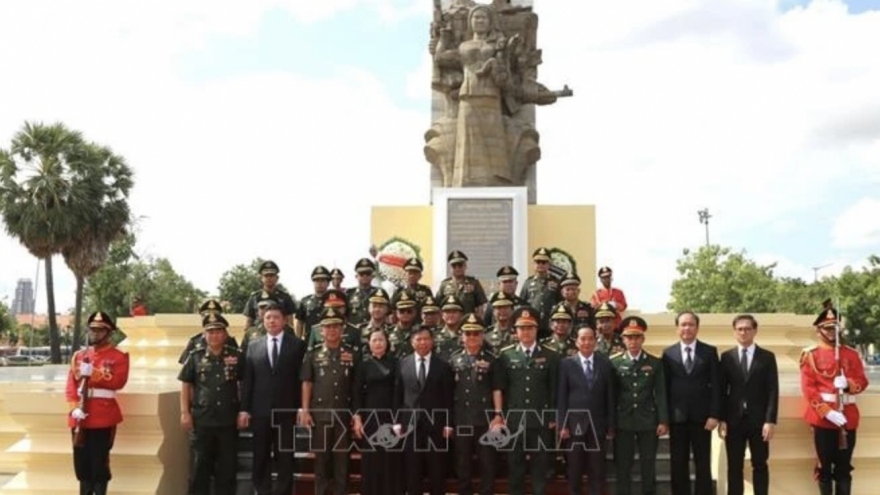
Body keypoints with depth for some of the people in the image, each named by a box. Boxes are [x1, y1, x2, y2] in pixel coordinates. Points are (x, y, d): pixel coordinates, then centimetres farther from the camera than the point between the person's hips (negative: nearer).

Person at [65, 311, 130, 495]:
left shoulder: (119, 357, 0)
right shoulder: (78, 355, 13)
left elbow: (118, 382, -13)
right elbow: (71, 385, 6)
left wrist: (92, 373, -21)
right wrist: (75, 408, -8)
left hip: (103, 417, -4)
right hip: (80, 417, 4)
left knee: (99, 462, -1)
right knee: (82, 462, 9)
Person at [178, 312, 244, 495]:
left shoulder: (237, 356, 1)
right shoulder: (195, 356, 2)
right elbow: (185, 385, 5)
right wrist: (185, 413, -2)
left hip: (228, 420, 0)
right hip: (201, 420, 0)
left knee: (227, 466, 8)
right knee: (200, 466, 7)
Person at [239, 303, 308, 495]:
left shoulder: (297, 344, 3)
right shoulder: (253, 346, 10)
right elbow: (247, 380, 6)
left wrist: (302, 407, -8)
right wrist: (244, 409, -1)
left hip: (286, 410, -2)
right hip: (260, 411, 2)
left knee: (285, 458, 4)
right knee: (260, 458, 8)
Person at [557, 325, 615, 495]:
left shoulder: (606, 364, 4)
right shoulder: (566, 364, 2)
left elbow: (610, 397, 3)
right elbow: (561, 397, -1)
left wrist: (611, 425, 0)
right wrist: (562, 424, -6)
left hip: (597, 424, 1)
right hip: (574, 423, -1)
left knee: (597, 469, 5)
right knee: (575, 469, 6)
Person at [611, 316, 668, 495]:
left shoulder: (655, 363, 5)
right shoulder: (614, 363, 2)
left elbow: (661, 394, 2)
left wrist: (663, 421, -4)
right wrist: (610, 423, -2)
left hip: (648, 422, 1)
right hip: (623, 423, 0)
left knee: (648, 467, 7)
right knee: (623, 467, 4)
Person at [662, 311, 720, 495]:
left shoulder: (709, 351, 4)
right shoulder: (668, 353, 5)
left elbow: (716, 385, 0)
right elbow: (665, 387, 3)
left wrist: (714, 415, -8)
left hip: (701, 416, -1)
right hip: (677, 417, 1)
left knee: (703, 464, 5)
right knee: (678, 464, 5)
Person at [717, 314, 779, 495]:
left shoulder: (767, 357, 4)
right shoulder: (726, 357, 7)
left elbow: (773, 391, -2)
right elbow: (722, 391, 5)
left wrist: (770, 420, -10)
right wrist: (722, 419, -3)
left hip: (758, 420, -1)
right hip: (734, 420, 1)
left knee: (760, 465, 6)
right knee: (734, 467, 4)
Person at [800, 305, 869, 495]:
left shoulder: (852, 354, 11)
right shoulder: (811, 355, -2)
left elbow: (862, 381, 8)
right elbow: (808, 387, -8)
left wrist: (848, 384, -15)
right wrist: (827, 412, -17)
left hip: (848, 416, 3)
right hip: (823, 417, -3)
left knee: (845, 466, 8)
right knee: (825, 466, 2)